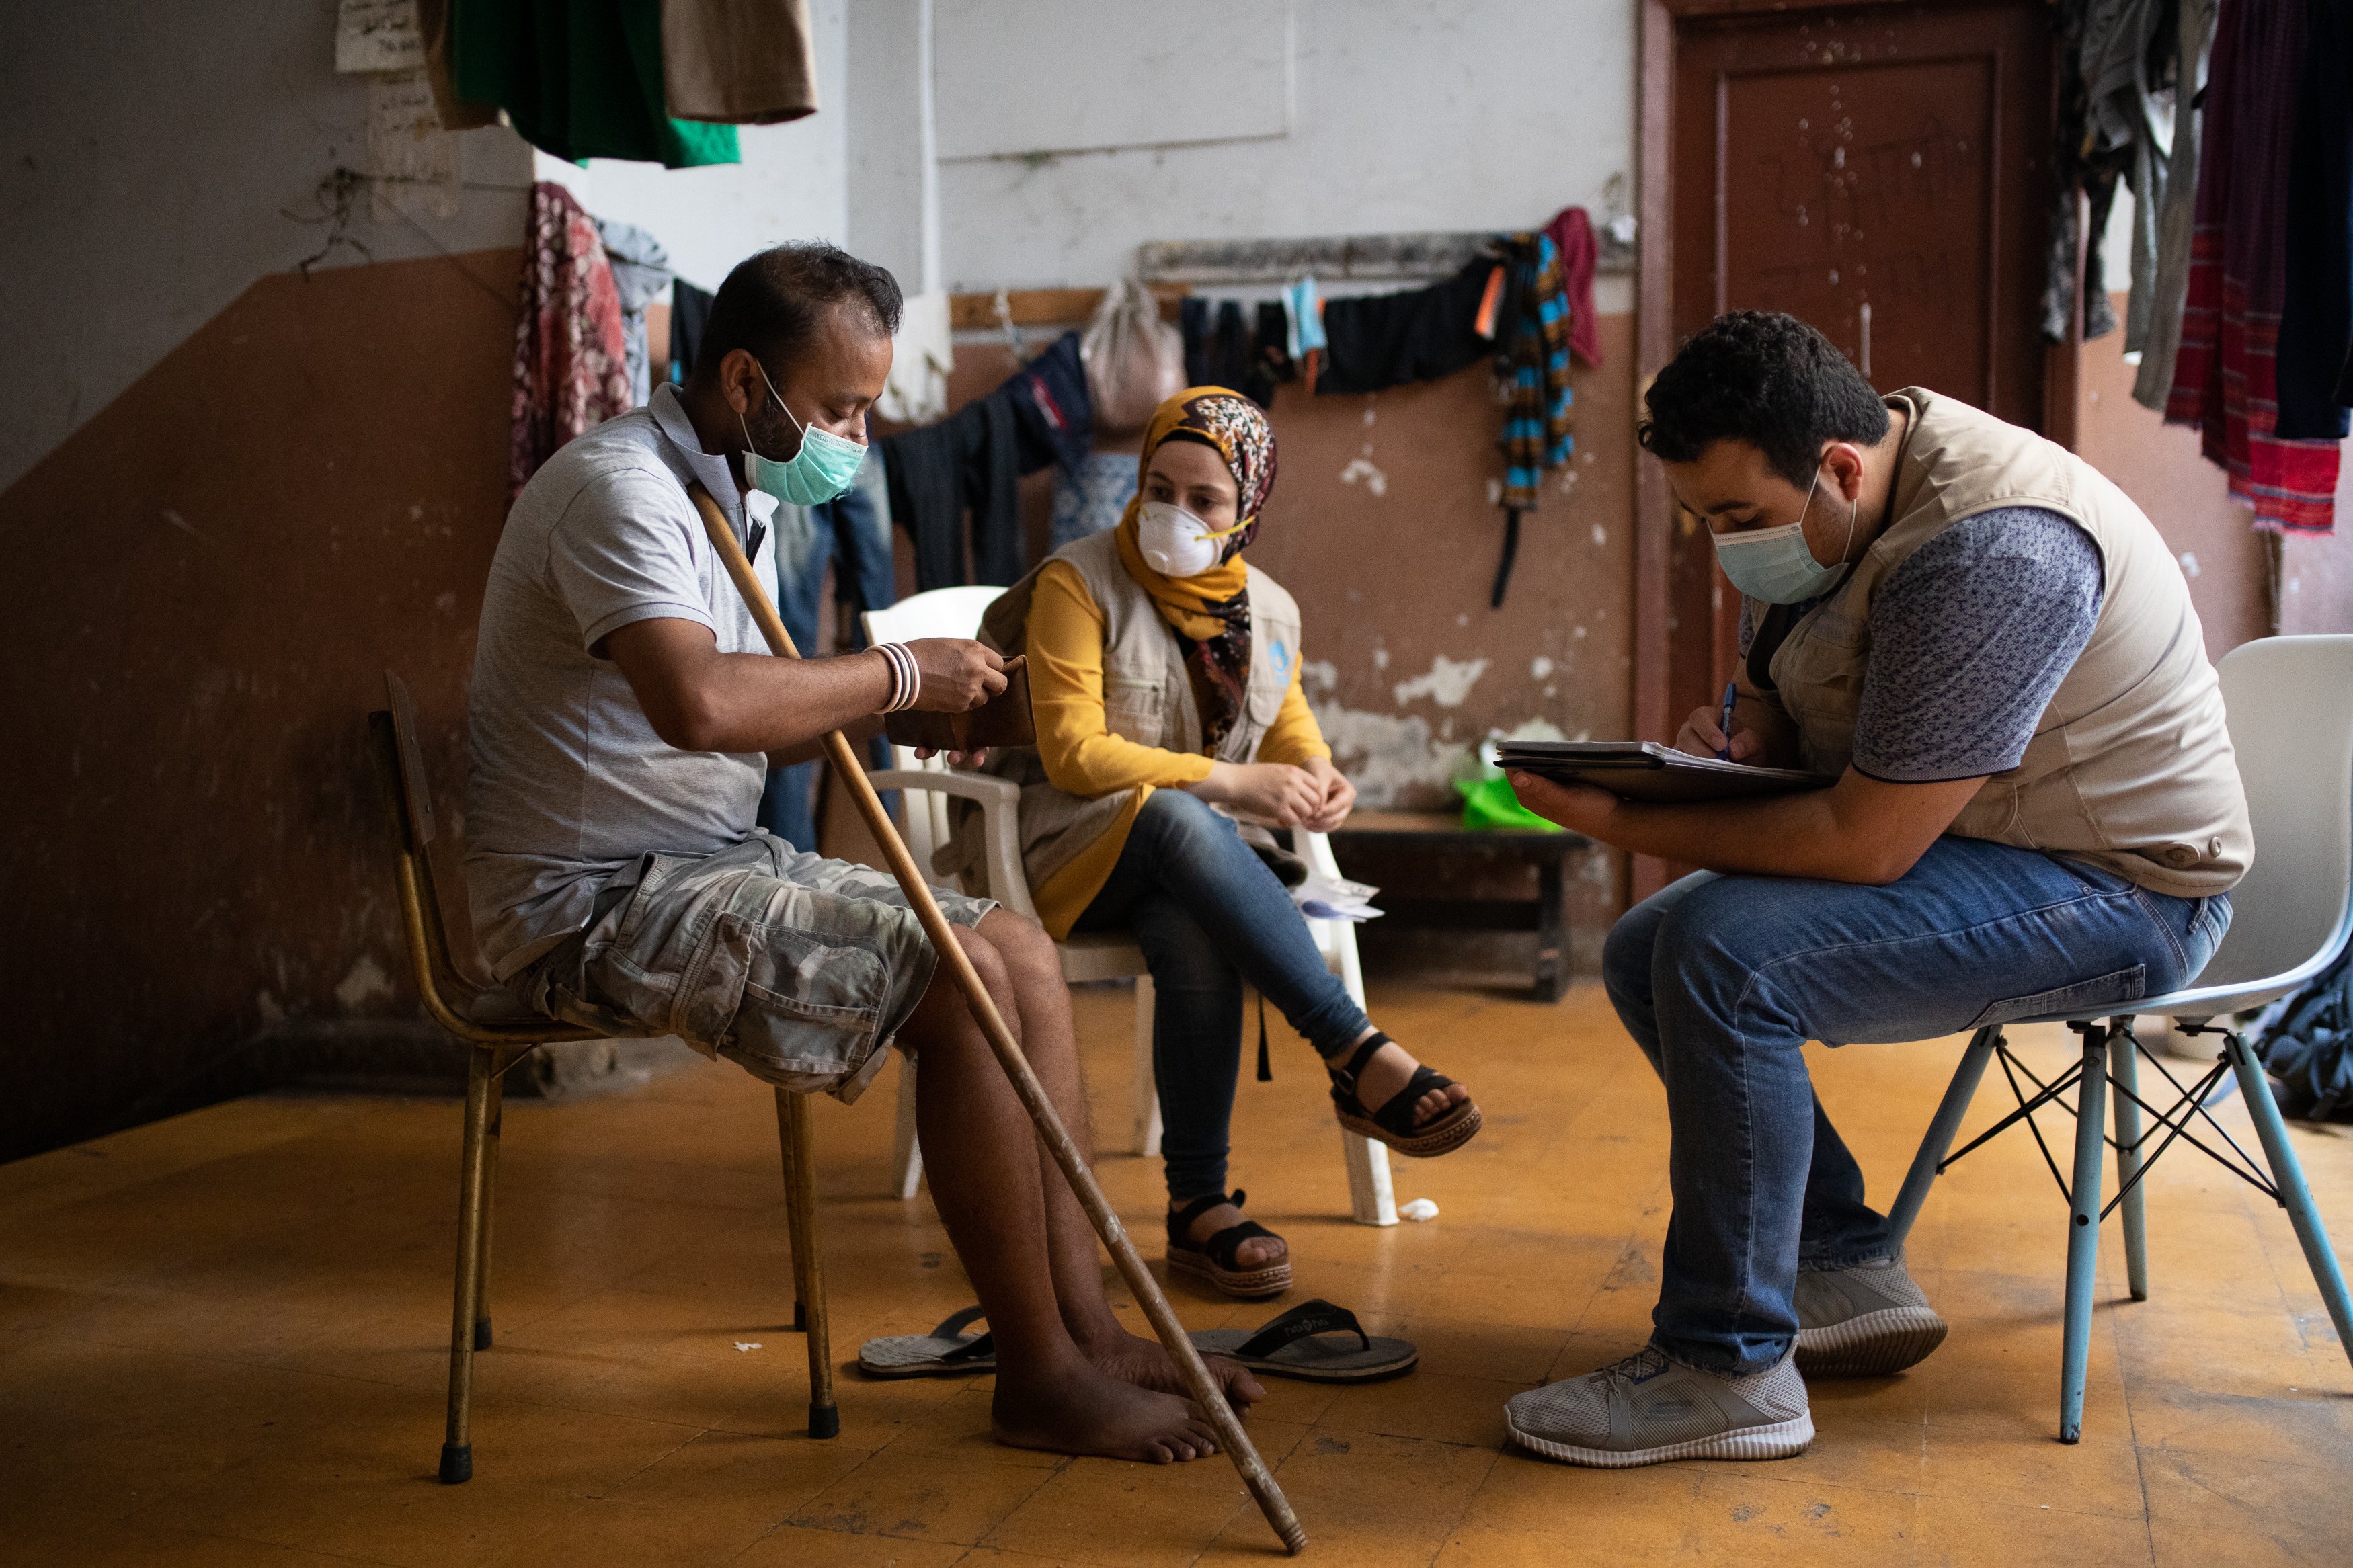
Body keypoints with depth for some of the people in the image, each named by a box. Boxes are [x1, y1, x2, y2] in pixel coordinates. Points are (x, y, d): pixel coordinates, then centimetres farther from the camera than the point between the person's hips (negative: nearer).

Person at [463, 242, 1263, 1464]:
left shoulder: (720, 494, 16)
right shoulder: (620, 485, -17)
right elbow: (698, 705, -35)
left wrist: (891, 701, 1)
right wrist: (896, 672, -21)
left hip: (712, 862, 10)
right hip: (601, 903, -10)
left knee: (1025, 954, 1)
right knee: (956, 981, -24)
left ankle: (1084, 1327, 2)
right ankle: (1038, 1378, -12)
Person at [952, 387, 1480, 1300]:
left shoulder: (1271, 612, 9)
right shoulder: (1076, 583, -7)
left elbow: (1289, 723, 24)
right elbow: (1072, 754, -15)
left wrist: (1318, 772, -2)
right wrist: (1231, 782, -22)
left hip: (1195, 860, 4)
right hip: (1071, 846, -3)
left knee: (1197, 942, -35)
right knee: (1180, 817, -39)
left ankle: (1198, 1206, -28)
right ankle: (1360, 1059, -39)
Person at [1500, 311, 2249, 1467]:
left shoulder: (1989, 554, -29)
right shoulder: (1818, 510, 1)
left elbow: (1865, 843, -30)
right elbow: (1789, 715, 17)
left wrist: (1627, 826, -22)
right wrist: (1735, 740, -8)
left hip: (2117, 888, -10)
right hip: (1942, 845, 10)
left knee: (1722, 955, -27)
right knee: (1648, 958, 5)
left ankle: (1726, 1367, -16)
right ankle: (1846, 1277, 9)